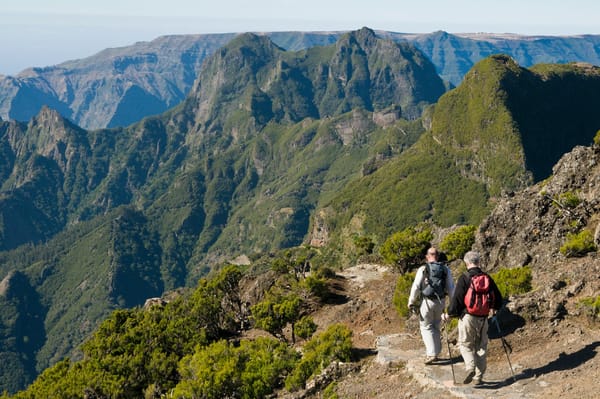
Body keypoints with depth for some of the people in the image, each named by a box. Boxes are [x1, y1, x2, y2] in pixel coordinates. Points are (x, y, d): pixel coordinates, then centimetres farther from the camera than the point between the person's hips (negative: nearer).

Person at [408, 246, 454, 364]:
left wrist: (411, 302, -2)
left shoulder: (423, 269, -8)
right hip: (440, 302, 4)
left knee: (426, 327, 6)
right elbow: (451, 288, 3)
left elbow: (416, 287, -10)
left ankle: (431, 354, -5)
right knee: (436, 327, 18)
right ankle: (435, 352, 22)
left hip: (427, 301, -3)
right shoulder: (446, 269, 2)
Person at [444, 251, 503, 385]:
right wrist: (493, 308, 32)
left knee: (465, 344, 8)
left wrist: (450, 314, -2)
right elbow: (498, 298, 12)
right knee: (481, 347, 13)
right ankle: (478, 377, 15)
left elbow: (457, 299, -14)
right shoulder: (487, 278, 4)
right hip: (483, 318, 4)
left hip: (467, 317, -4)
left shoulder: (464, 278, -10)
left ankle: (470, 367, -16)